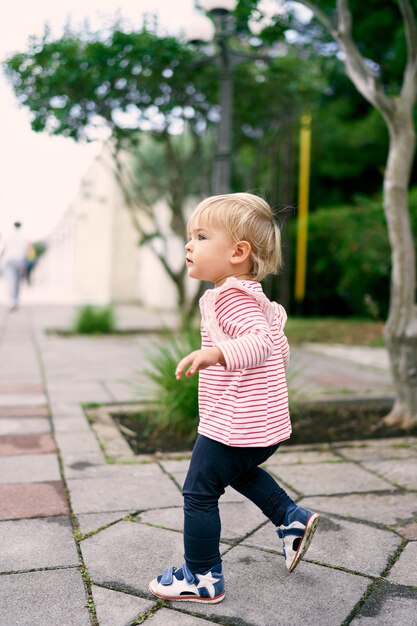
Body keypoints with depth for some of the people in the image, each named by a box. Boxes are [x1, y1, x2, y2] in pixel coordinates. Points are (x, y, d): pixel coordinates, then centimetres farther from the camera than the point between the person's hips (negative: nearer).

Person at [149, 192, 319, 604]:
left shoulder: (231, 296, -19)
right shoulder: (254, 297, 12)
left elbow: (261, 342, -35)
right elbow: (280, 348, 20)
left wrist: (216, 353, -49)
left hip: (233, 424, -10)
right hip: (267, 423, 10)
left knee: (199, 493, 4)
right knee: (239, 471, 34)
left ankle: (202, 578, 17)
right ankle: (292, 519, 34)